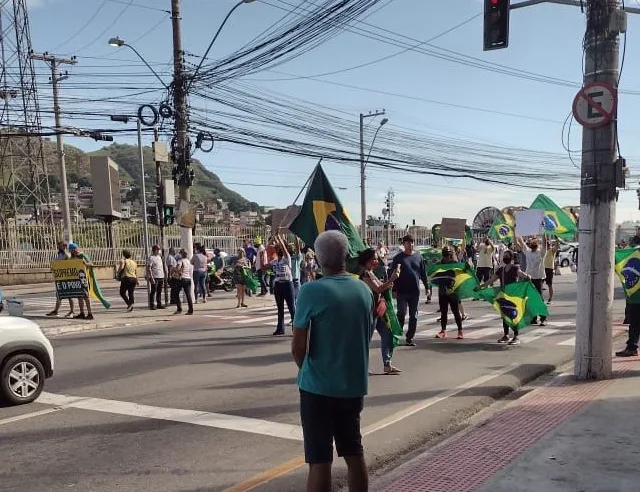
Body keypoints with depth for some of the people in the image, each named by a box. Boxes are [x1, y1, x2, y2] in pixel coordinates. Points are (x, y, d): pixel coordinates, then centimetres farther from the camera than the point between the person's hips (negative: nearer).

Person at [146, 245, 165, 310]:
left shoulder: (159, 257, 17)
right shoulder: (151, 258, -8)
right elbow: (149, 268, -13)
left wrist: (163, 277, 19)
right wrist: (151, 277, -20)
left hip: (161, 277, 8)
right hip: (155, 277, -7)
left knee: (159, 292, 11)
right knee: (153, 291, -3)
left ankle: (159, 304, 16)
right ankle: (152, 305, 1)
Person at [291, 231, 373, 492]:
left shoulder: (311, 291, -15)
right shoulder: (364, 290, 2)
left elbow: (298, 347, -13)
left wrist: (306, 370, 6)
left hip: (318, 387, -5)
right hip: (354, 385, 5)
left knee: (320, 461, 3)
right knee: (355, 454, 18)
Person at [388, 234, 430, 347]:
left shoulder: (418, 256, 8)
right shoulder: (398, 257, -1)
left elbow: (423, 273, 13)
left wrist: (426, 286, 10)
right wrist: (394, 290, -8)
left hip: (415, 291, 3)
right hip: (402, 291, -3)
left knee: (413, 316, 6)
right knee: (401, 314, -5)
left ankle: (410, 338, 15)